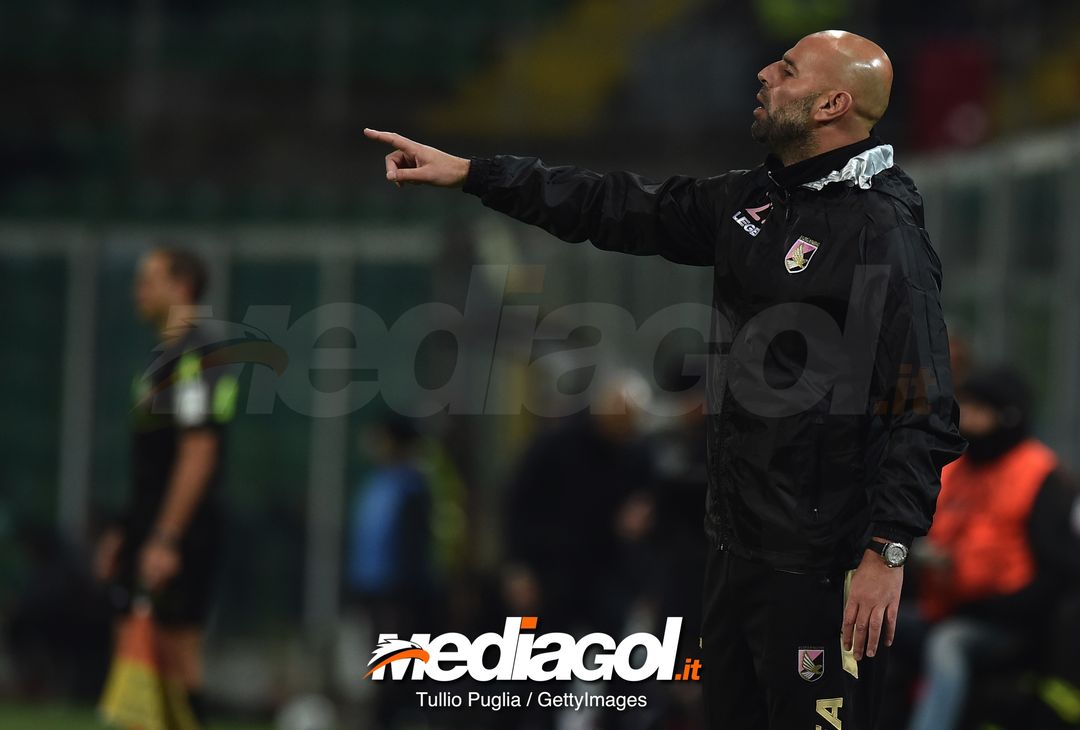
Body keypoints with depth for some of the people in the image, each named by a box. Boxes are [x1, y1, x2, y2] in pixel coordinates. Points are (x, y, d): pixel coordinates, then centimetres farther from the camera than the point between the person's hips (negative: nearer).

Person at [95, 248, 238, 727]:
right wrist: (125, 530, 22)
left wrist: (165, 539, -24)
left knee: (177, 650, -7)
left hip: (181, 528, -10)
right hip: (151, 526, 10)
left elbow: (198, 454, -21)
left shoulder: (195, 356, -15)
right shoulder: (166, 354, 17)